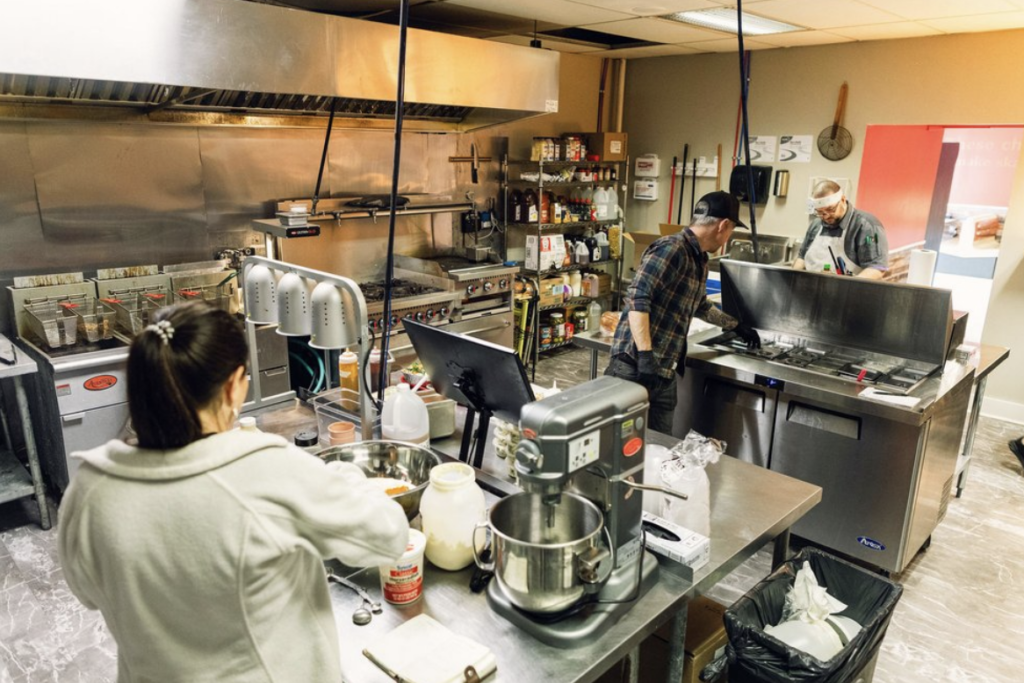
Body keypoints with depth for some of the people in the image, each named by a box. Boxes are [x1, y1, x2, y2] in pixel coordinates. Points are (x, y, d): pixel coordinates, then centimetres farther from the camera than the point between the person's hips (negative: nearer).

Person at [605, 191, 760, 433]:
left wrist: (736, 325, 47)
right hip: (635, 367, -9)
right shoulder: (670, 249, -12)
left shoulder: (699, 261, 17)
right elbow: (636, 300, -22)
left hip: (665, 374, 9)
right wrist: (646, 356, -28)